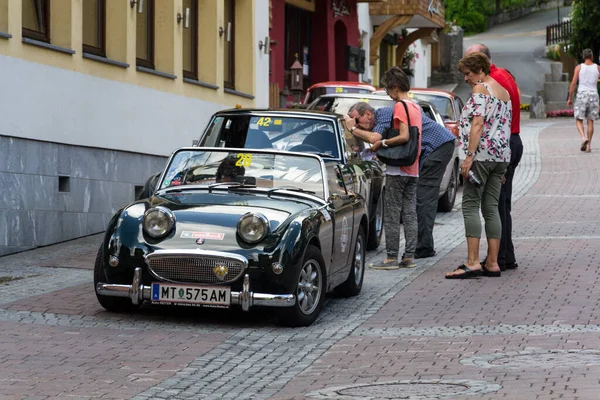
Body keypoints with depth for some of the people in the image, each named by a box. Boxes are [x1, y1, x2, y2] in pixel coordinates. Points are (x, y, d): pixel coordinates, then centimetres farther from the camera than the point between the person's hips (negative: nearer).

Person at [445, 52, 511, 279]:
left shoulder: (480, 89, -7)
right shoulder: (504, 92, 19)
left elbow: (478, 123, -17)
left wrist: (469, 156, -20)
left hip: (482, 154, -8)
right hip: (501, 156, 9)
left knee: (470, 205, -7)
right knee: (491, 207, 8)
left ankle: (472, 262, -14)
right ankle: (492, 263, 6)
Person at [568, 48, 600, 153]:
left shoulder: (579, 67, 0)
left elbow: (573, 83, -4)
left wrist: (570, 98, 3)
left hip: (582, 94, -2)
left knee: (579, 120, 5)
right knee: (590, 121, 8)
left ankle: (584, 137, -22)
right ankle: (588, 145, 6)